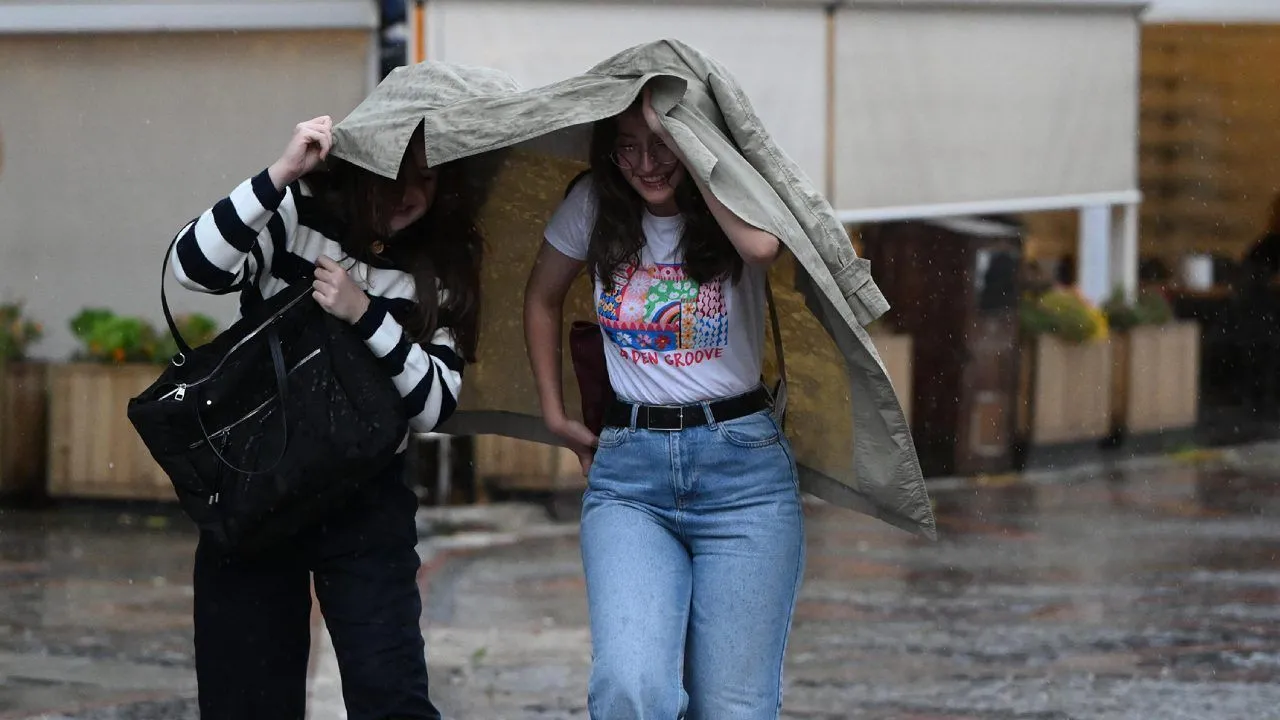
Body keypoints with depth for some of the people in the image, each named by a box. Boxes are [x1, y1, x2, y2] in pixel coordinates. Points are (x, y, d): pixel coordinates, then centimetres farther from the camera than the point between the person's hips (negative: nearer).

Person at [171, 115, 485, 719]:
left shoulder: (438, 270, 2)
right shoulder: (297, 215, -4)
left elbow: (434, 404, -6)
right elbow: (195, 267, -22)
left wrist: (364, 315, -18)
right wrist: (280, 175, -29)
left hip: (367, 506, 1)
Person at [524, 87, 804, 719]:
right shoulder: (594, 207, 4)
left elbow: (761, 243, -29)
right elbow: (542, 299, 22)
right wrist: (554, 414, 19)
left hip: (743, 466, -1)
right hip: (628, 468, 1)